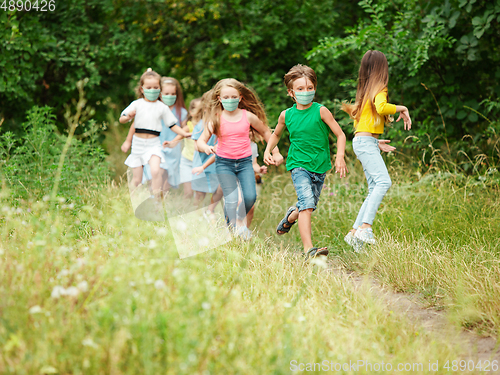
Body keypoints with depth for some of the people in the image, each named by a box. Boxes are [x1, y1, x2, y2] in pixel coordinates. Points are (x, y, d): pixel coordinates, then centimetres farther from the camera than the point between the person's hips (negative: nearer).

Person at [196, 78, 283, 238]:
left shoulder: (248, 116, 0)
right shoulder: (216, 119, -4)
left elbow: (265, 132, 16)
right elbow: (200, 140, -5)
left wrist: (275, 152, 19)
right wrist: (205, 147, -29)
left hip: (245, 161, 2)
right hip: (224, 163, -1)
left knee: (250, 197, -11)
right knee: (231, 199, -16)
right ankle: (235, 227, -12)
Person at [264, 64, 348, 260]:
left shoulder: (321, 111, -7)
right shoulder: (286, 115, 0)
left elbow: (340, 135, -4)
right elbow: (276, 135, 21)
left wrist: (340, 157, -18)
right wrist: (267, 151, 4)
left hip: (319, 166, 1)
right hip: (298, 165, -1)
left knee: (310, 205, 13)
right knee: (306, 202, -22)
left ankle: (291, 216, 51)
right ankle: (309, 249, -28)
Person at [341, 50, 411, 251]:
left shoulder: (365, 90, 20)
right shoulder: (379, 88, -6)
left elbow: (356, 116, 25)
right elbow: (381, 107, -28)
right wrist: (401, 109, -11)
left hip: (364, 142, 9)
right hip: (366, 142, -9)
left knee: (374, 189, 6)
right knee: (383, 181, -23)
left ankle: (355, 232, 4)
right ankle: (365, 227, -33)